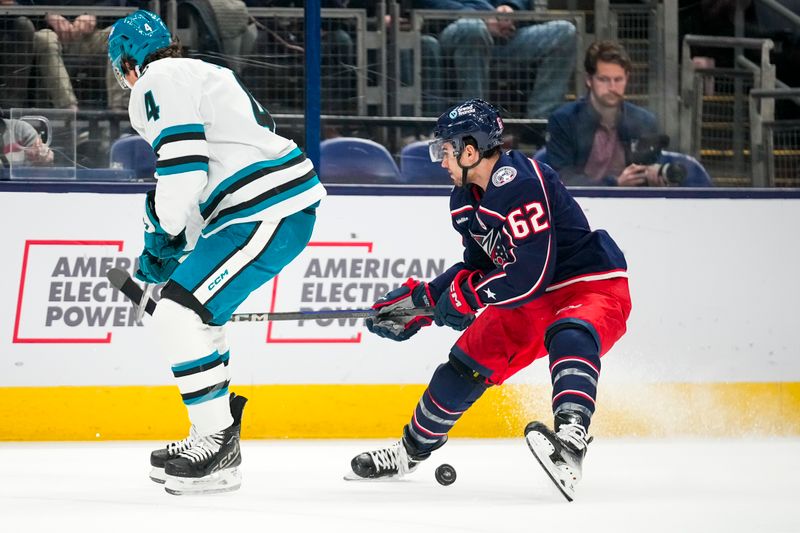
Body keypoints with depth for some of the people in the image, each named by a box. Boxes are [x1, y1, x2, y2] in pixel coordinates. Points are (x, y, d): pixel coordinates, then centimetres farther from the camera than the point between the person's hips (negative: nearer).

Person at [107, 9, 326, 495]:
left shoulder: (158, 82, -5)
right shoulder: (204, 74, 26)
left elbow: (183, 168, -17)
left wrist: (161, 236, -2)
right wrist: (172, 245, 25)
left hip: (269, 214, -10)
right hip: (286, 202, 10)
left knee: (180, 315, -13)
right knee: (195, 314, 22)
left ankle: (216, 446, -11)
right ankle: (215, 438, 26)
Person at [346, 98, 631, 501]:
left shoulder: (520, 184, -26)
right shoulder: (466, 200, 5)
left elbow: (530, 275, -30)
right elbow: (479, 265, 18)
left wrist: (467, 295, -18)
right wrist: (419, 301, 10)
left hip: (593, 287, -10)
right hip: (533, 301, 10)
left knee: (569, 339, -40)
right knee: (467, 361, 11)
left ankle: (570, 440, -64)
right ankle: (411, 451, 31)